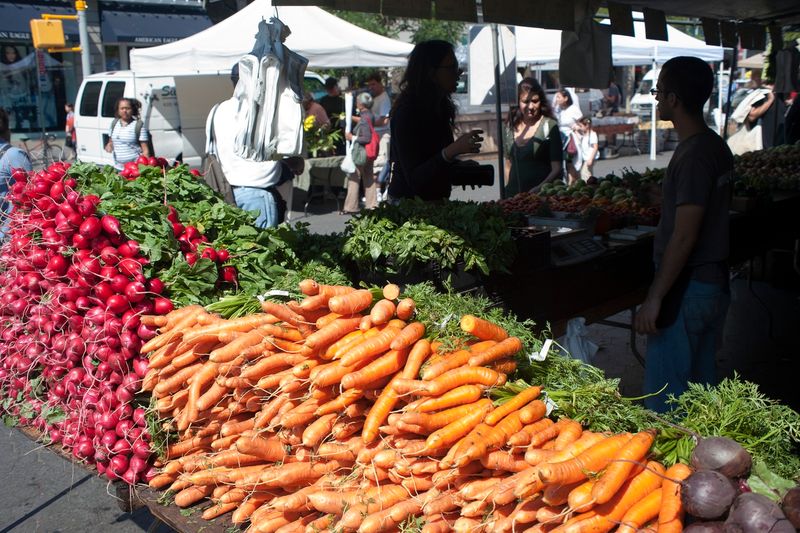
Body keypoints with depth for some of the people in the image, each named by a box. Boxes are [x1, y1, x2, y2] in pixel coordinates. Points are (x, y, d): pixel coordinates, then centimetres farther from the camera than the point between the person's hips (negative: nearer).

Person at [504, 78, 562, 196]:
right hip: (514, 195, 4)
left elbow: (556, 169, -9)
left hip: (542, 194, -4)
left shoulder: (549, 126, -5)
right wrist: (506, 193, 10)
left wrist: (539, 189, -22)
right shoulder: (511, 126, 8)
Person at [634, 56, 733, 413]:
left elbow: (684, 237, -23)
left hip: (687, 288, -10)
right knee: (701, 379, 20)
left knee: (664, 392, -2)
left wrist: (654, 298, -20)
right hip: (715, 282, 10)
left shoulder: (693, 156, -20)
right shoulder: (717, 147, 9)